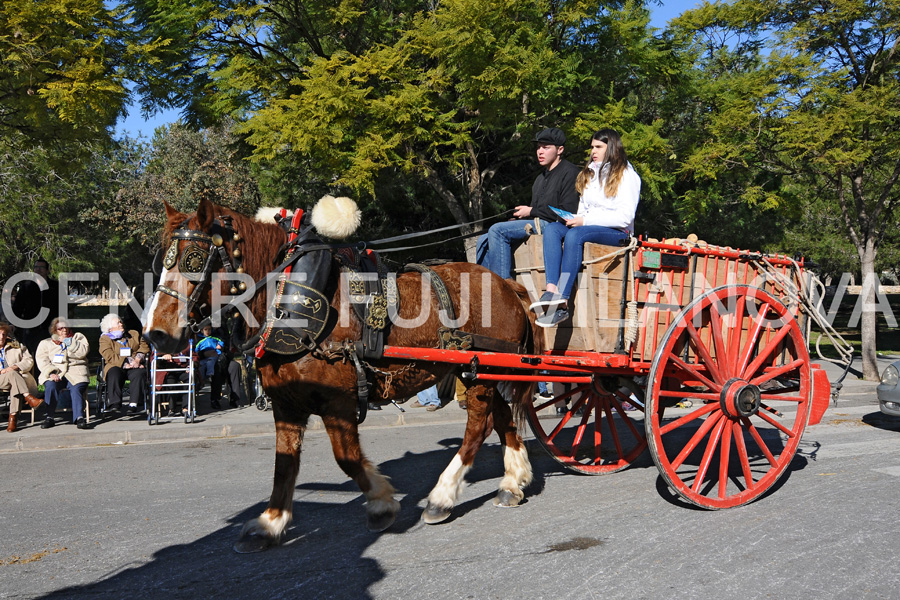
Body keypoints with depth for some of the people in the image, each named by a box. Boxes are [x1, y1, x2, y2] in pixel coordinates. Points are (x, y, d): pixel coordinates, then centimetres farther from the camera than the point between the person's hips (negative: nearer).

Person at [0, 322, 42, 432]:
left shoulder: (16, 346, 17)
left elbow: (29, 361, 9)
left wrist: (16, 366, -9)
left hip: (18, 377, 1)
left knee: (15, 385, -35)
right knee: (12, 374, -35)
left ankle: (13, 416, -43)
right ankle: (29, 398, -48)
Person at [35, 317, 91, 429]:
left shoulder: (78, 337, 20)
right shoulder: (46, 343, 20)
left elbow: (83, 352, 3)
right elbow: (41, 360, 5)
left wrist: (69, 343, -5)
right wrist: (51, 373, -12)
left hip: (75, 372, -1)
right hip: (55, 373, 1)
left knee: (76, 389, -30)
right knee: (50, 386, -31)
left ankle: (79, 417, -34)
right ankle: (49, 417, -24)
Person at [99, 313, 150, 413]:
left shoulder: (134, 334, 24)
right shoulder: (105, 339, 11)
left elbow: (144, 346, 14)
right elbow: (109, 356, -5)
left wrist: (137, 359, -7)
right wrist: (125, 364, -18)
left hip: (135, 366, 1)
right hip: (116, 366, -1)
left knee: (139, 373, -33)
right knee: (114, 374, -36)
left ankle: (133, 404, -39)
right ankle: (115, 403, -39)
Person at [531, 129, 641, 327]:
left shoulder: (627, 175, 0)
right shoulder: (589, 173, 23)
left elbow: (625, 216, -12)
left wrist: (585, 220, -18)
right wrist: (576, 219, -5)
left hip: (617, 233, -7)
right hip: (587, 227, 7)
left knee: (575, 234, -35)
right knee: (551, 229, -22)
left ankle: (562, 303, -40)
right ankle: (552, 290, -41)